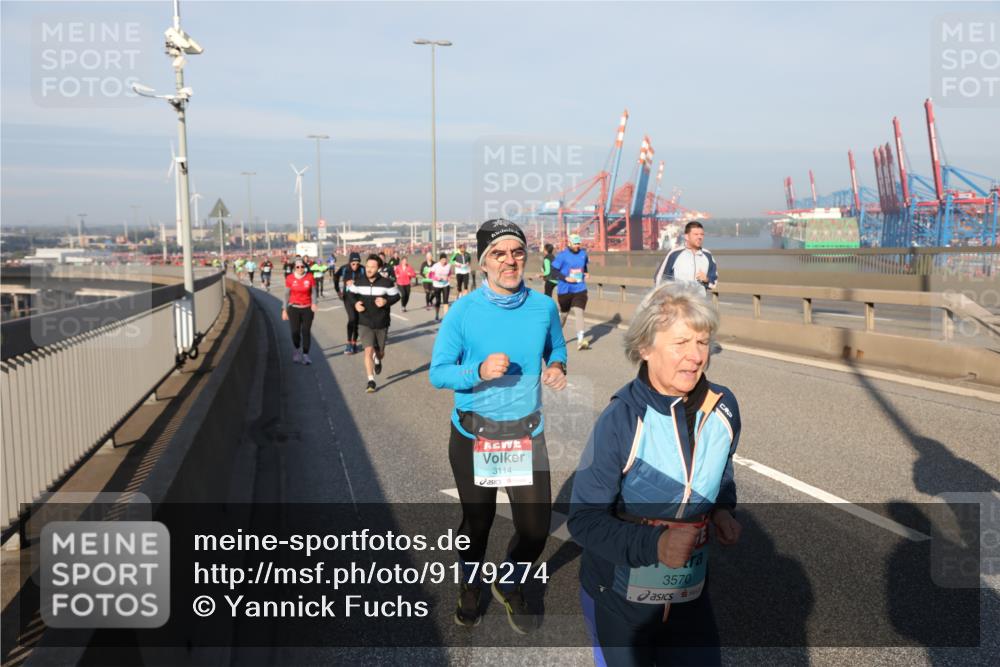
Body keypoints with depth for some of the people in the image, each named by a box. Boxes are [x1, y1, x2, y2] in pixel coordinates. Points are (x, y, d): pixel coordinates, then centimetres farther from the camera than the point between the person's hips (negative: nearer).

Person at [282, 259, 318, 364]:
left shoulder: (309, 277, -2)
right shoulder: (290, 278, -2)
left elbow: (313, 292, 4)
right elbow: (287, 294, 5)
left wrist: (314, 303, -15)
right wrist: (284, 310, 4)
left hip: (307, 308, 0)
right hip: (294, 308, 0)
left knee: (306, 331, -3)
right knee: (295, 331, -1)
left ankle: (305, 355, 4)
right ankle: (297, 351, 26)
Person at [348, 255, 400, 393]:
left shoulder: (386, 282, -11)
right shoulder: (359, 281, -5)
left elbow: (396, 295, -1)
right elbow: (351, 292, 11)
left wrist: (386, 301, -20)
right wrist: (355, 303, -8)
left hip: (381, 324, 0)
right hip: (364, 323, 0)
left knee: (380, 352, 15)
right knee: (368, 350, -14)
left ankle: (377, 360, 54)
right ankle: (371, 380, -5)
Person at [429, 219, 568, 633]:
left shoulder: (543, 306, -5)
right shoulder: (464, 311, -13)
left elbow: (556, 347, 12)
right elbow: (437, 372, -10)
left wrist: (557, 367, -11)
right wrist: (480, 371, -27)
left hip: (527, 434, 2)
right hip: (473, 436, -2)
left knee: (536, 527, 5)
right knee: (477, 521, 18)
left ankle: (510, 586, 38)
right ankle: (471, 586, 49)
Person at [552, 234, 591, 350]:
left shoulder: (583, 253, 6)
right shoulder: (562, 255, -9)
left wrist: (586, 273, 5)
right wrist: (566, 278, -18)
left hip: (580, 289, 2)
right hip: (565, 290, -2)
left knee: (579, 312, -13)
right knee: (564, 314, 13)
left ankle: (580, 340, -17)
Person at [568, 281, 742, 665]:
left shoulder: (722, 408, -8)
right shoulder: (621, 420, -24)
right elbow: (584, 518, -20)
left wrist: (721, 509, -5)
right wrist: (652, 546, -33)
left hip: (689, 591, 4)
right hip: (618, 594, -4)